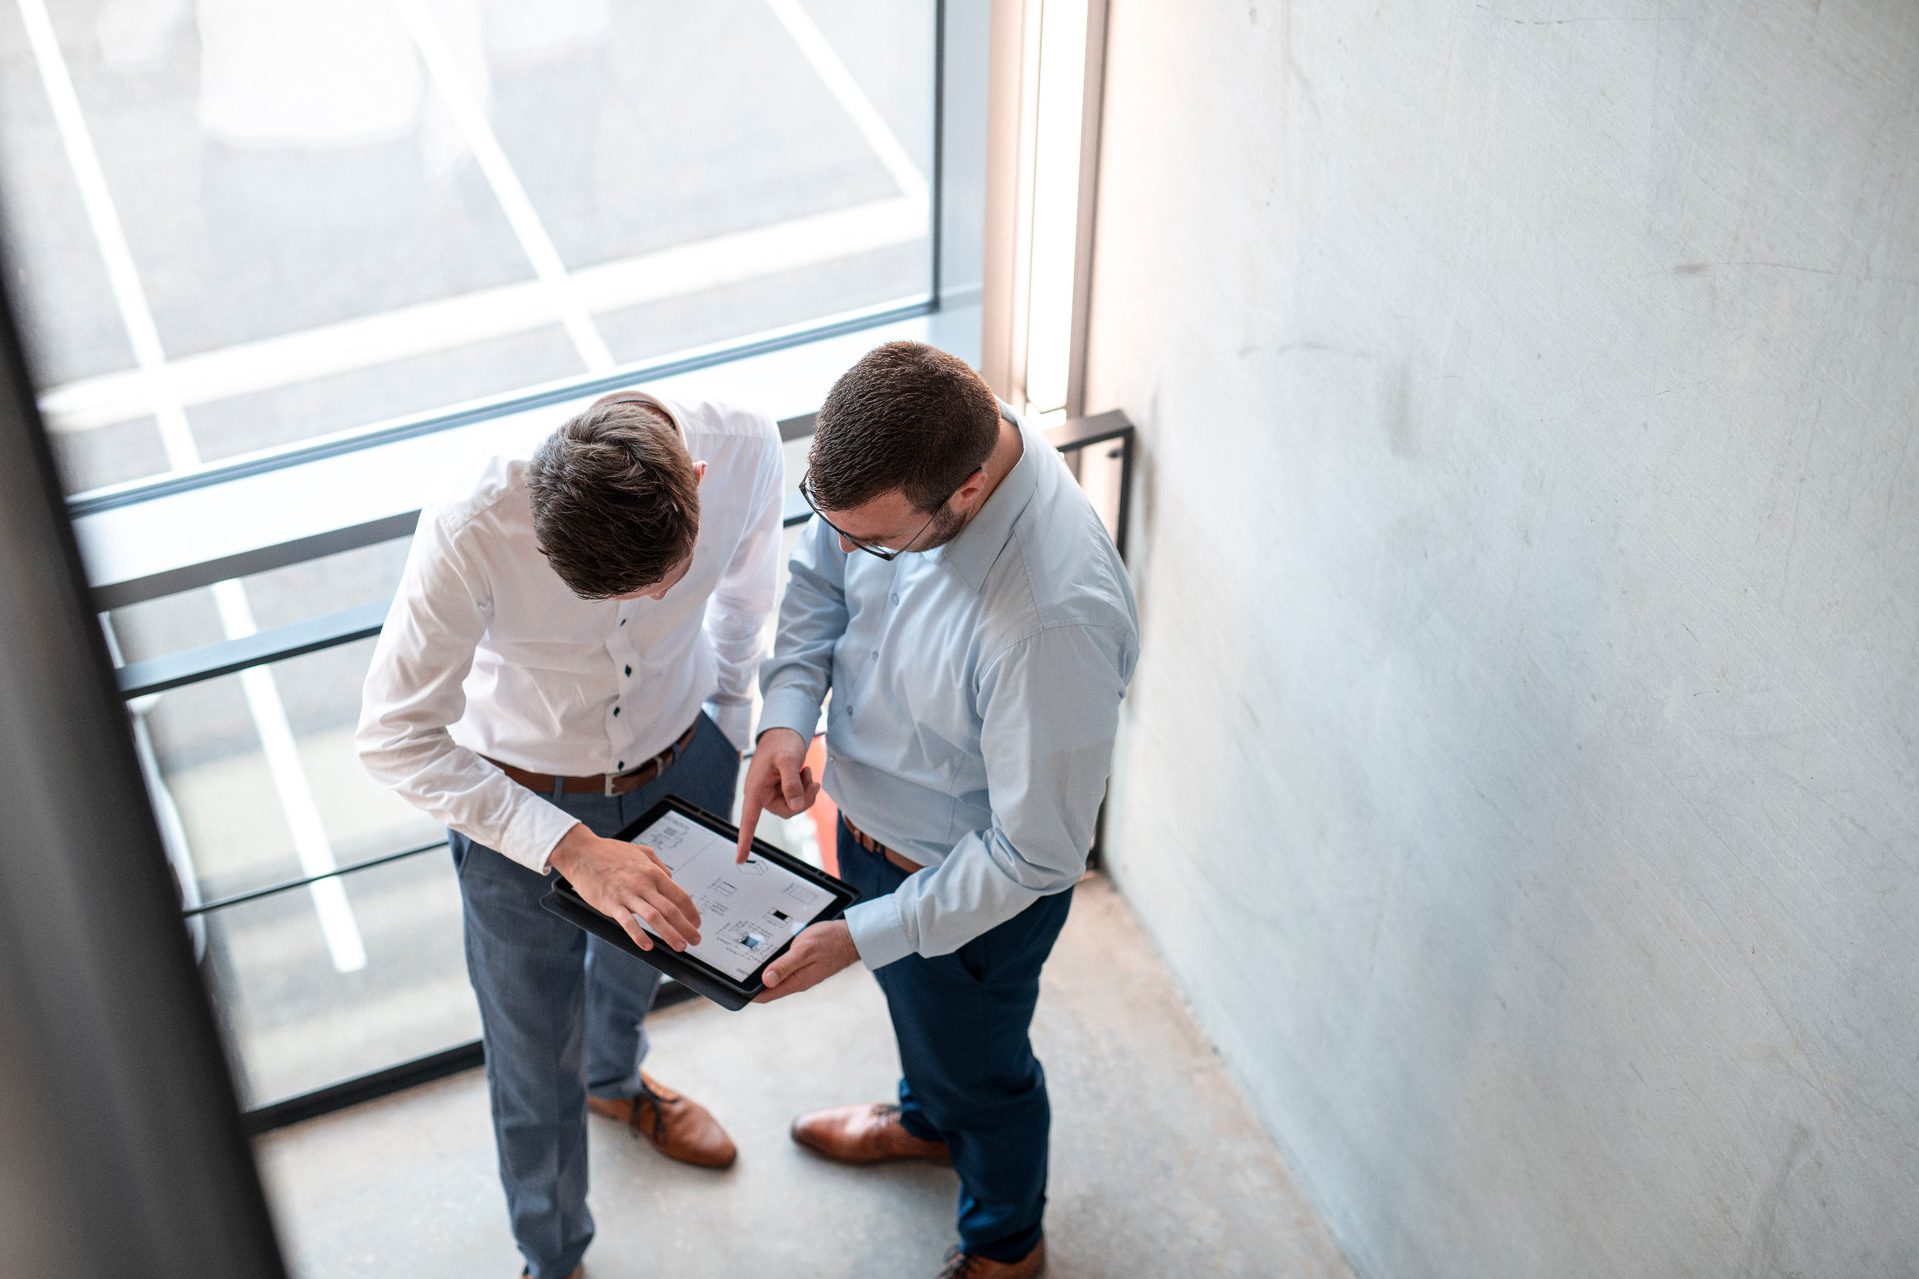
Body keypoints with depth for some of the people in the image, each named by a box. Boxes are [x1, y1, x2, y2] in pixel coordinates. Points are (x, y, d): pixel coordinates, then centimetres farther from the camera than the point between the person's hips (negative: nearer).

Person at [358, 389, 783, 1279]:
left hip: (682, 765, 4)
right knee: (535, 1070, 16)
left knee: (642, 953, 34)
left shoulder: (745, 448, -29)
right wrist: (569, 848, -38)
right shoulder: (471, 531, -40)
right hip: (520, 804, -3)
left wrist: (731, 715, 8)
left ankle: (616, 1081, 70)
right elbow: (395, 739, -30)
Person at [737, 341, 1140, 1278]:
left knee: (979, 1065, 24)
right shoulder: (896, 456, -23)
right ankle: (926, 1120, 69)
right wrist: (785, 714, -17)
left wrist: (862, 937, -27)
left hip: (978, 887, -6)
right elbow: (818, 579, -1)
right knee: (910, 995, 36)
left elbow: (1034, 855, -32)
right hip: (870, 812, 7)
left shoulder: (1056, 619, -45)